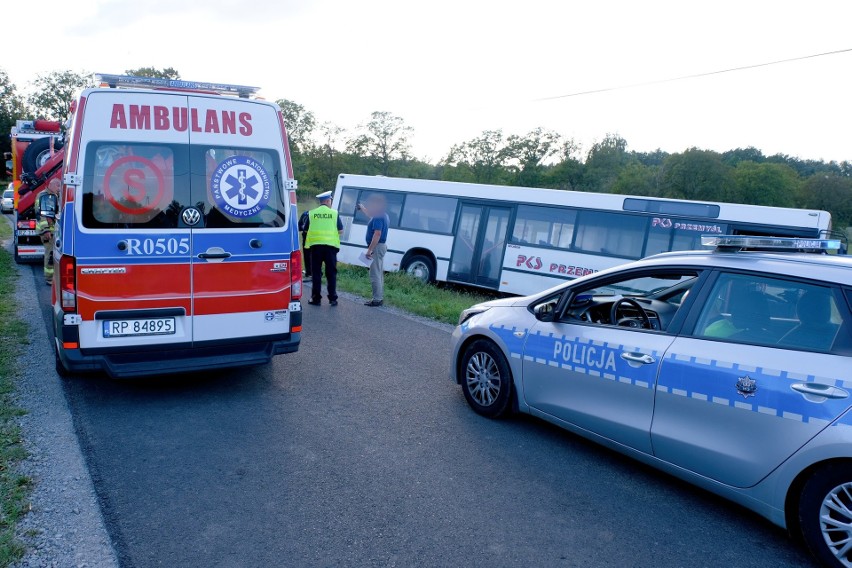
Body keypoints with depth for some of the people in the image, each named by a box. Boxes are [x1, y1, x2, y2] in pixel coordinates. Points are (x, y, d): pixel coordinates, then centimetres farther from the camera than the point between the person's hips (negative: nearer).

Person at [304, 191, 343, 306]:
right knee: (331, 273, 7)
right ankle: (332, 298, 8)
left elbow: (307, 229, 7)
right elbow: (341, 231, 2)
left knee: (316, 273, 7)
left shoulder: (311, 213, 4)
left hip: (315, 245, 1)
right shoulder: (334, 213, 1)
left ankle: (316, 298, 9)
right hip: (330, 245, -1)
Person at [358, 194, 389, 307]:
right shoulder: (383, 215, 12)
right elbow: (372, 215, 36)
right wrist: (362, 208, 46)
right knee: (379, 274, 16)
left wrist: (370, 250, -26)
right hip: (381, 246, 11)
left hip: (377, 247, -11)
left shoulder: (378, 217, -19)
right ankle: (380, 297, 23)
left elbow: (377, 234, -26)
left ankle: (377, 299, -5)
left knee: (375, 274, -7)